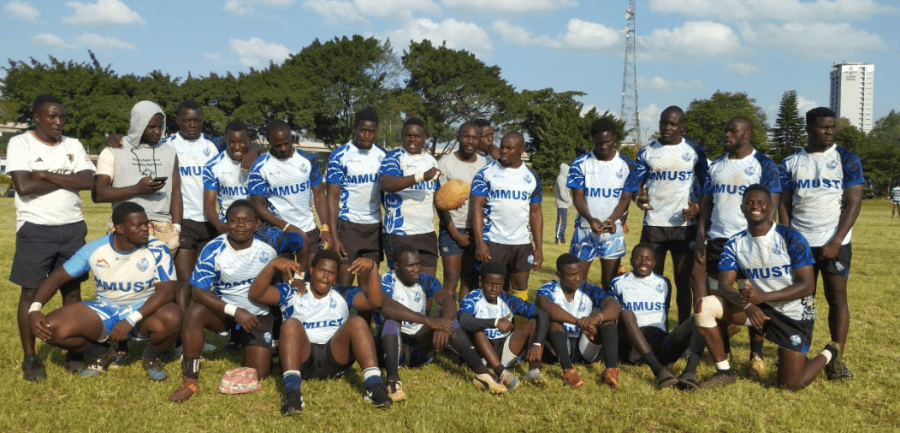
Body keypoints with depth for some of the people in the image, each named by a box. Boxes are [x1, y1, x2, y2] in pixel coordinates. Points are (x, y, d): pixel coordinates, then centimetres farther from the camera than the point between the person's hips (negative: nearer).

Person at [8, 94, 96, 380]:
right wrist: (66, 179, -7)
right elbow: (24, 187, -16)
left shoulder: (73, 145, 8)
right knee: (31, 292, 2)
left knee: (72, 291, 8)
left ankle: (74, 353, 17)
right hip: (35, 229, -4)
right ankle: (30, 358, 12)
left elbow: (88, 182, -6)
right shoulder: (20, 143, -3)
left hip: (73, 228, 4)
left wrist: (46, 175, -12)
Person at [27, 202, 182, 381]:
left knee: (172, 318, -37)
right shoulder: (94, 250, -9)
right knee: (52, 328, -19)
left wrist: (131, 320, -34)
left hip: (144, 311, -2)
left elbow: (167, 290, -24)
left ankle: (152, 357, 1)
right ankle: (101, 353, 12)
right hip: (104, 311, 2)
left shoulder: (157, 250, -16)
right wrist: (35, 309, -18)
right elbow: (59, 276, -2)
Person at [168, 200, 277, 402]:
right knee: (195, 312, -33)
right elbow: (198, 291, -24)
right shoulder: (213, 250, -18)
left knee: (258, 376, -8)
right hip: (223, 309, 0)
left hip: (258, 316, 1)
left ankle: (244, 345, 28)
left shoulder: (267, 251, -14)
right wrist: (234, 311, -32)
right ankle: (190, 381, -20)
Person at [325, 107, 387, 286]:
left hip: (375, 226, 4)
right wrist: (334, 236, -14)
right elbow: (333, 197, -6)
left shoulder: (383, 155, 7)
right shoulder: (340, 155, -4)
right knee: (344, 282, -5)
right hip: (348, 225, -3)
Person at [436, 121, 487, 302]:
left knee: (470, 281, 6)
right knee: (451, 282, -6)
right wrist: (456, 234, -7)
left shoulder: (485, 164, 6)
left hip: (477, 231, 4)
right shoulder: (446, 163, -5)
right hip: (452, 230, -3)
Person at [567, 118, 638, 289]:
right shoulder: (580, 163, -2)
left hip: (613, 230, 1)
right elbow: (577, 196, -6)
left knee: (609, 281, 6)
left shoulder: (627, 165, 0)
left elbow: (625, 198, -2)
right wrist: (590, 219, -25)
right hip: (585, 228, 0)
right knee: (577, 278, 0)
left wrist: (611, 220, -21)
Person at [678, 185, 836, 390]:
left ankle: (828, 354, 28)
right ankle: (724, 372, -3)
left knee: (790, 385, -4)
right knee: (705, 306, -18)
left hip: (794, 314, -4)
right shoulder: (735, 244, -3)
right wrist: (747, 305, -32)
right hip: (759, 308, 4)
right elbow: (724, 285, -9)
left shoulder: (790, 238, -15)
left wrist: (763, 297, -32)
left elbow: (807, 285, -18)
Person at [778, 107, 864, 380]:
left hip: (835, 242, -2)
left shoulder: (847, 160, 1)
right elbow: (784, 205, 8)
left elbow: (853, 203, -5)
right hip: (800, 242, 2)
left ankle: (836, 359, 1)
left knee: (837, 297, -2)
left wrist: (836, 242, -13)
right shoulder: (791, 163, 7)